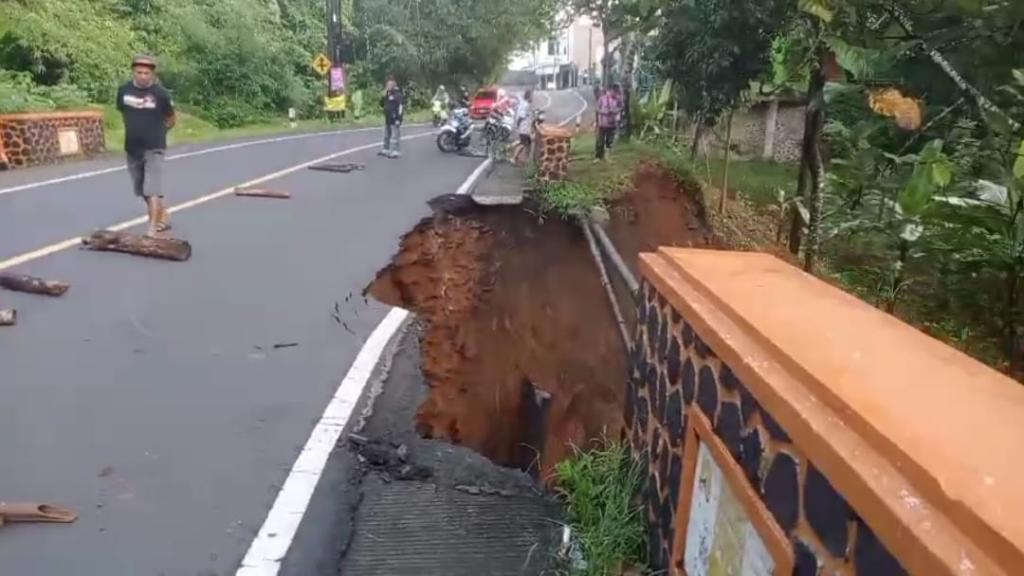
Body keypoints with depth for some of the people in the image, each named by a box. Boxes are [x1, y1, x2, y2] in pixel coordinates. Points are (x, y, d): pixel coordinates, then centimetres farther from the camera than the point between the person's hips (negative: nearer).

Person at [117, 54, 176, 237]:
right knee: (143, 191, 15)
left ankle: (152, 229, -13)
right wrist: (135, 130, 13)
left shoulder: (160, 93, -10)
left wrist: (156, 132, 6)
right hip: (132, 148, 5)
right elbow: (123, 112, 17)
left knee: (152, 191, -12)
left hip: (154, 148, -5)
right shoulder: (124, 90, 0)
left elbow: (170, 120, 3)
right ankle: (163, 219, 32)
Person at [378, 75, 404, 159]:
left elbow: (401, 106, -19)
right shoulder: (387, 94, 16)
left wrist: (398, 119, -23)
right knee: (387, 135, 17)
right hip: (388, 119, 10)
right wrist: (384, 96, 4)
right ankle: (386, 150, 27)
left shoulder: (397, 94, -12)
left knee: (395, 136, -8)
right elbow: (382, 105, 20)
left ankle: (396, 152, -5)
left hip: (395, 119, -10)